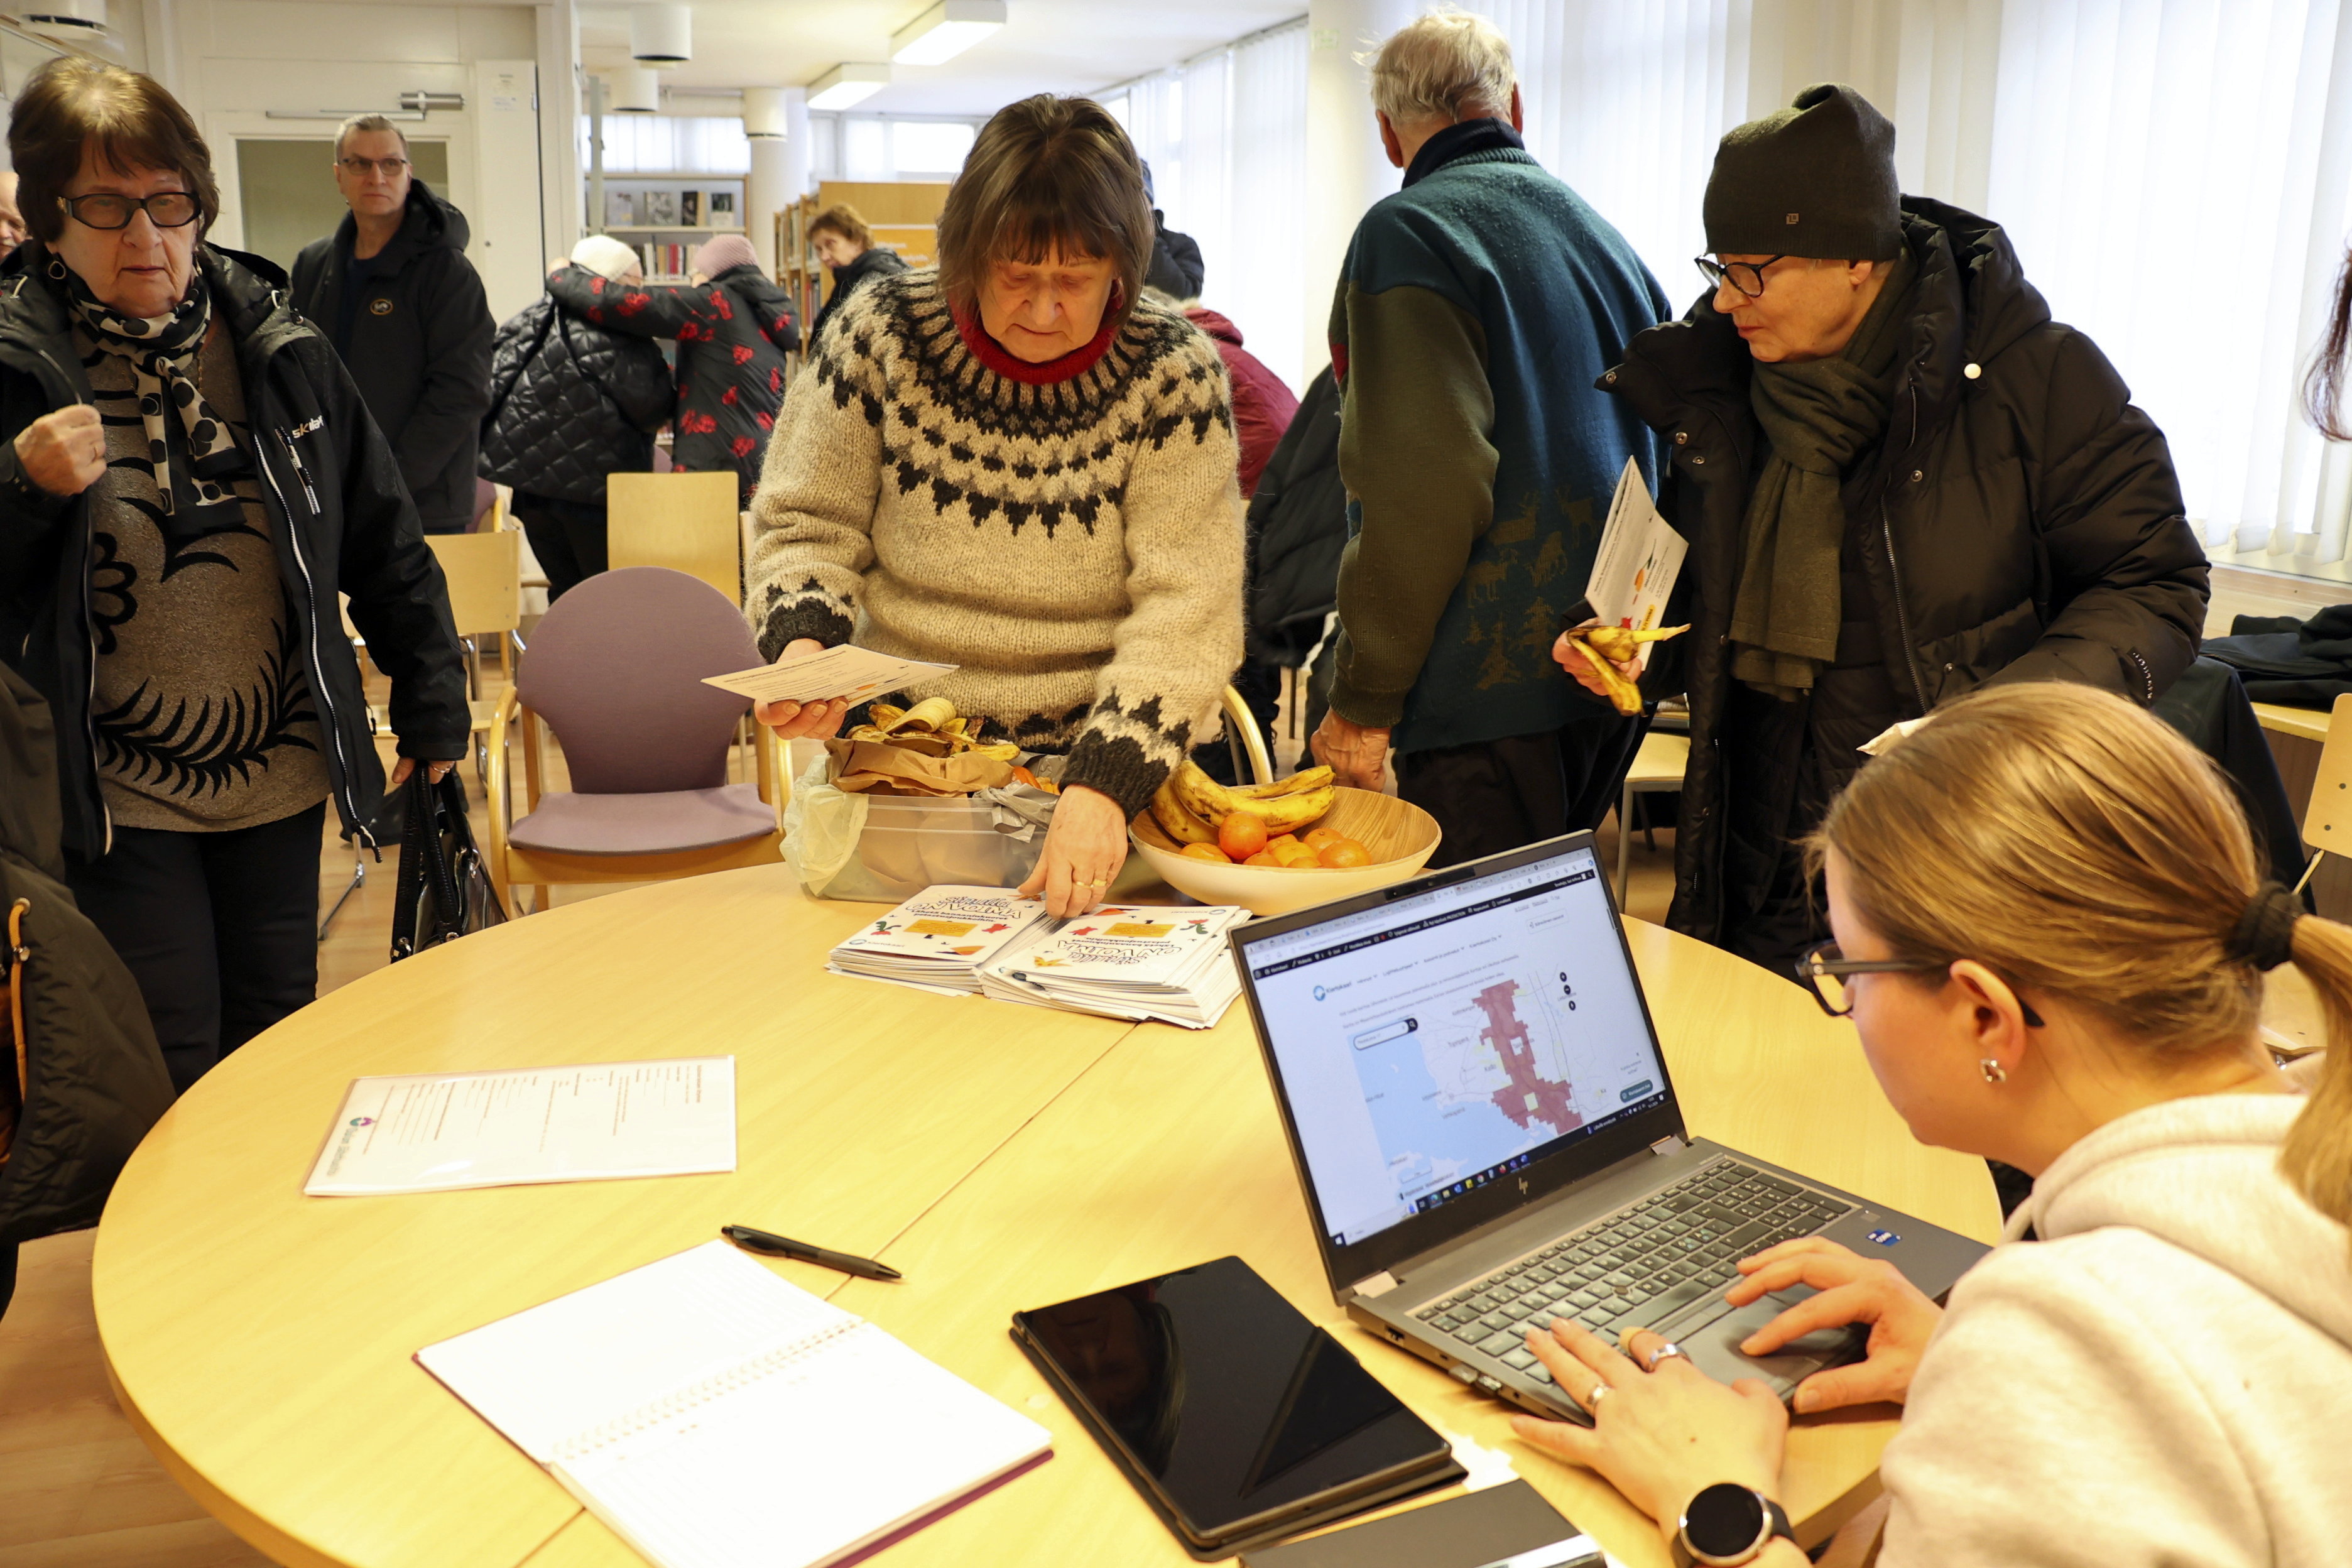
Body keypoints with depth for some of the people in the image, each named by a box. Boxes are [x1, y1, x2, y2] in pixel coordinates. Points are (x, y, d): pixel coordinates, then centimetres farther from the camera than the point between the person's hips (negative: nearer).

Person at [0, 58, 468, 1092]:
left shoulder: (278, 349, 1)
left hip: (280, 775, 3)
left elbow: (384, 541, 8)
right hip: (115, 801, -3)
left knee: (280, 1040, 16)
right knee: (167, 1074, 2)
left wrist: (432, 702, 9)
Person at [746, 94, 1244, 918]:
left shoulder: (1172, 373, -7)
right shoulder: (882, 333, -3)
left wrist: (1103, 783, -25)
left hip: (1105, 764, -1)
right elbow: (804, 526, 7)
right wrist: (802, 643, -14)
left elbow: (1186, 610, -12)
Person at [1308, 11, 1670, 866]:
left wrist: (1362, 700, -14)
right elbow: (1657, 456, 22)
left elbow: (1421, 494, -20)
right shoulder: (1602, 234, 17)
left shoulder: (1408, 231, -9)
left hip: (1494, 687, -9)